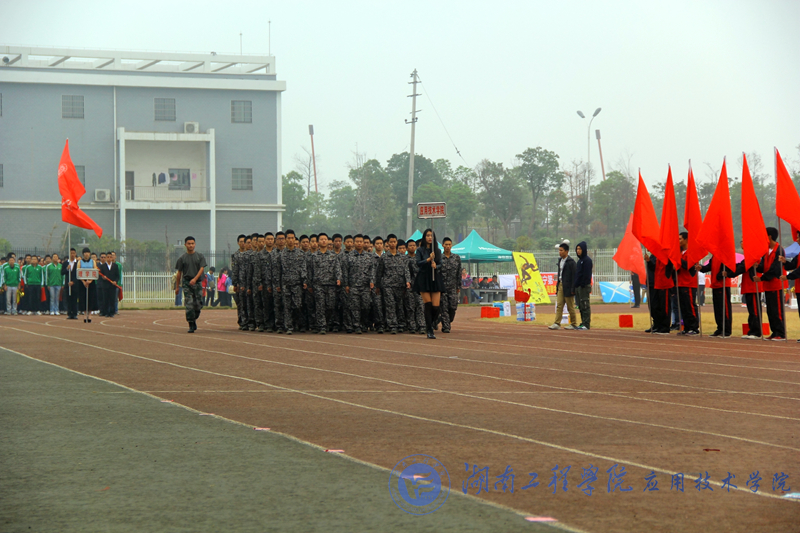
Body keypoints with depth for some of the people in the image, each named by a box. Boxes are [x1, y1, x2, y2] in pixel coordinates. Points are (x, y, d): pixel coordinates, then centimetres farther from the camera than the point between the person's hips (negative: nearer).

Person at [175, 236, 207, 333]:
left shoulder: (200, 256, 8)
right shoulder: (182, 258, 7)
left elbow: (201, 269, -2)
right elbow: (179, 272, 10)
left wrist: (195, 279, -18)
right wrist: (177, 286, 10)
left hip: (197, 283, 1)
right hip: (186, 283, -1)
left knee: (198, 304, -1)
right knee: (189, 305, -10)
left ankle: (194, 319, 25)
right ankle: (191, 325, -9)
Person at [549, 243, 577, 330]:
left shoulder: (571, 262, -11)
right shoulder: (560, 260, 13)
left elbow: (574, 276, -13)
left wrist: (572, 289, -17)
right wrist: (557, 285, 14)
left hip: (568, 287, -7)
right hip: (560, 286, 7)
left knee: (570, 307, 1)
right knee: (559, 306, 0)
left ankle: (573, 324, 10)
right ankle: (557, 324, -3)